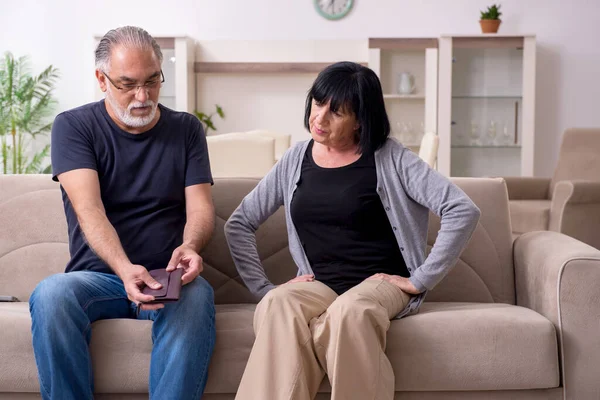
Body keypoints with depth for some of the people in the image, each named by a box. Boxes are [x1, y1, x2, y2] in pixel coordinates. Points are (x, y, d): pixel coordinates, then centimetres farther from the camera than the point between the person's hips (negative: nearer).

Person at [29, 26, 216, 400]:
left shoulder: (186, 129, 11)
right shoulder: (73, 126, 3)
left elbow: (201, 208, 2)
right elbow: (89, 209, -11)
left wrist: (190, 246, -23)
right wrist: (124, 269, -30)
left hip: (166, 279, 1)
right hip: (97, 276, -1)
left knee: (197, 295, -35)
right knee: (50, 294, -34)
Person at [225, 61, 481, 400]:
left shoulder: (390, 159, -2)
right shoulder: (296, 161, 9)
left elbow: (463, 211, -10)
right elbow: (239, 224, 14)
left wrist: (419, 281, -11)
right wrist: (264, 287, 1)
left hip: (380, 283, -2)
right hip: (318, 285, 3)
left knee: (348, 311, -39)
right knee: (276, 306, -34)